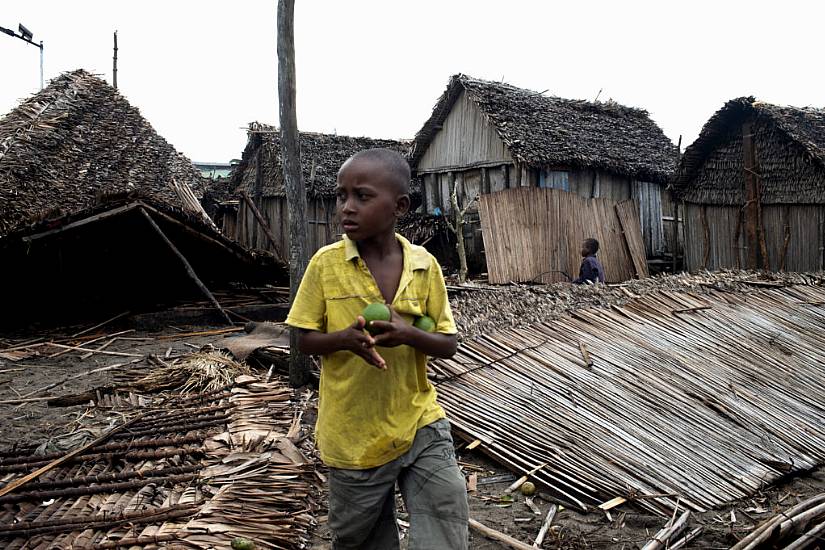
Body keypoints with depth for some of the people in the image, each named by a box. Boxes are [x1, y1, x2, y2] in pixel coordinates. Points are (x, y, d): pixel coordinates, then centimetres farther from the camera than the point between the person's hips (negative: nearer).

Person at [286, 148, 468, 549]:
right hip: (354, 437, 0)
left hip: (421, 426, 1)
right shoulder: (326, 263, -9)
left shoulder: (425, 266, -5)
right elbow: (305, 340, -2)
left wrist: (408, 334, -22)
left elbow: (449, 345, -1)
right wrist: (345, 338, -23)